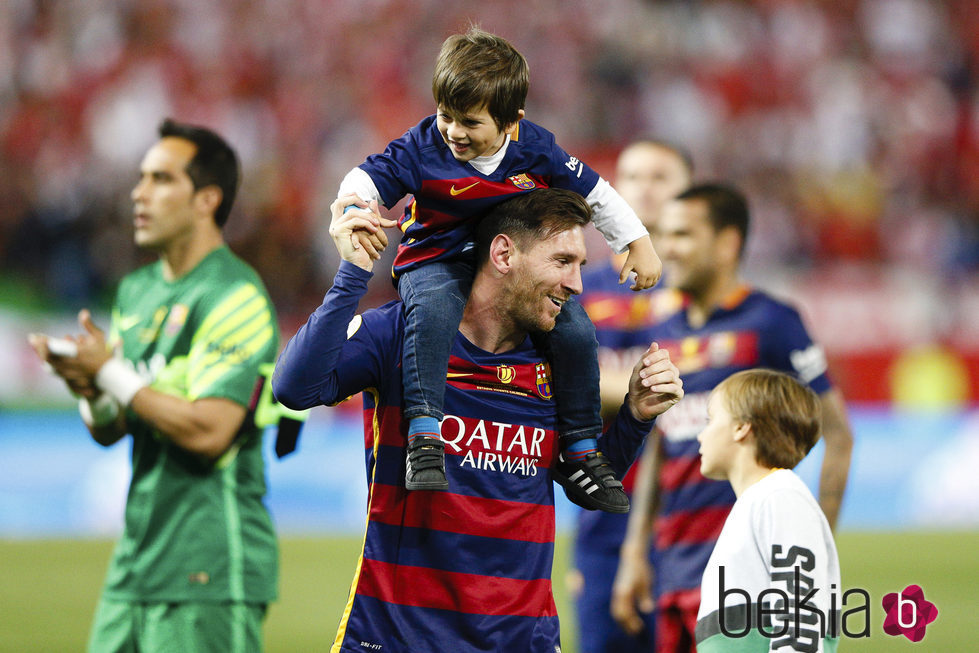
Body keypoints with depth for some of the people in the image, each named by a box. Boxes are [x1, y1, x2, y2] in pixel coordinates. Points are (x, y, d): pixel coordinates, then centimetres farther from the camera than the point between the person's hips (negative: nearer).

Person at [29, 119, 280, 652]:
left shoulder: (235, 297, -11)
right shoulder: (136, 291, 16)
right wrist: (89, 387, -4)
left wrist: (112, 374, -14)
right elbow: (109, 430, 18)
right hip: (137, 563, 8)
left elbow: (208, 431, -21)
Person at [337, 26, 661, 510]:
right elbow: (369, 177, -11)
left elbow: (595, 193, 4)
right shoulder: (423, 148, -14)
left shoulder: (535, 149, -8)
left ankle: (580, 453, 1)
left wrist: (639, 245, 5)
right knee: (432, 310, -38)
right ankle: (423, 436, -38)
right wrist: (354, 204, -35)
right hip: (437, 261, -3)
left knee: (575, 329, -15)